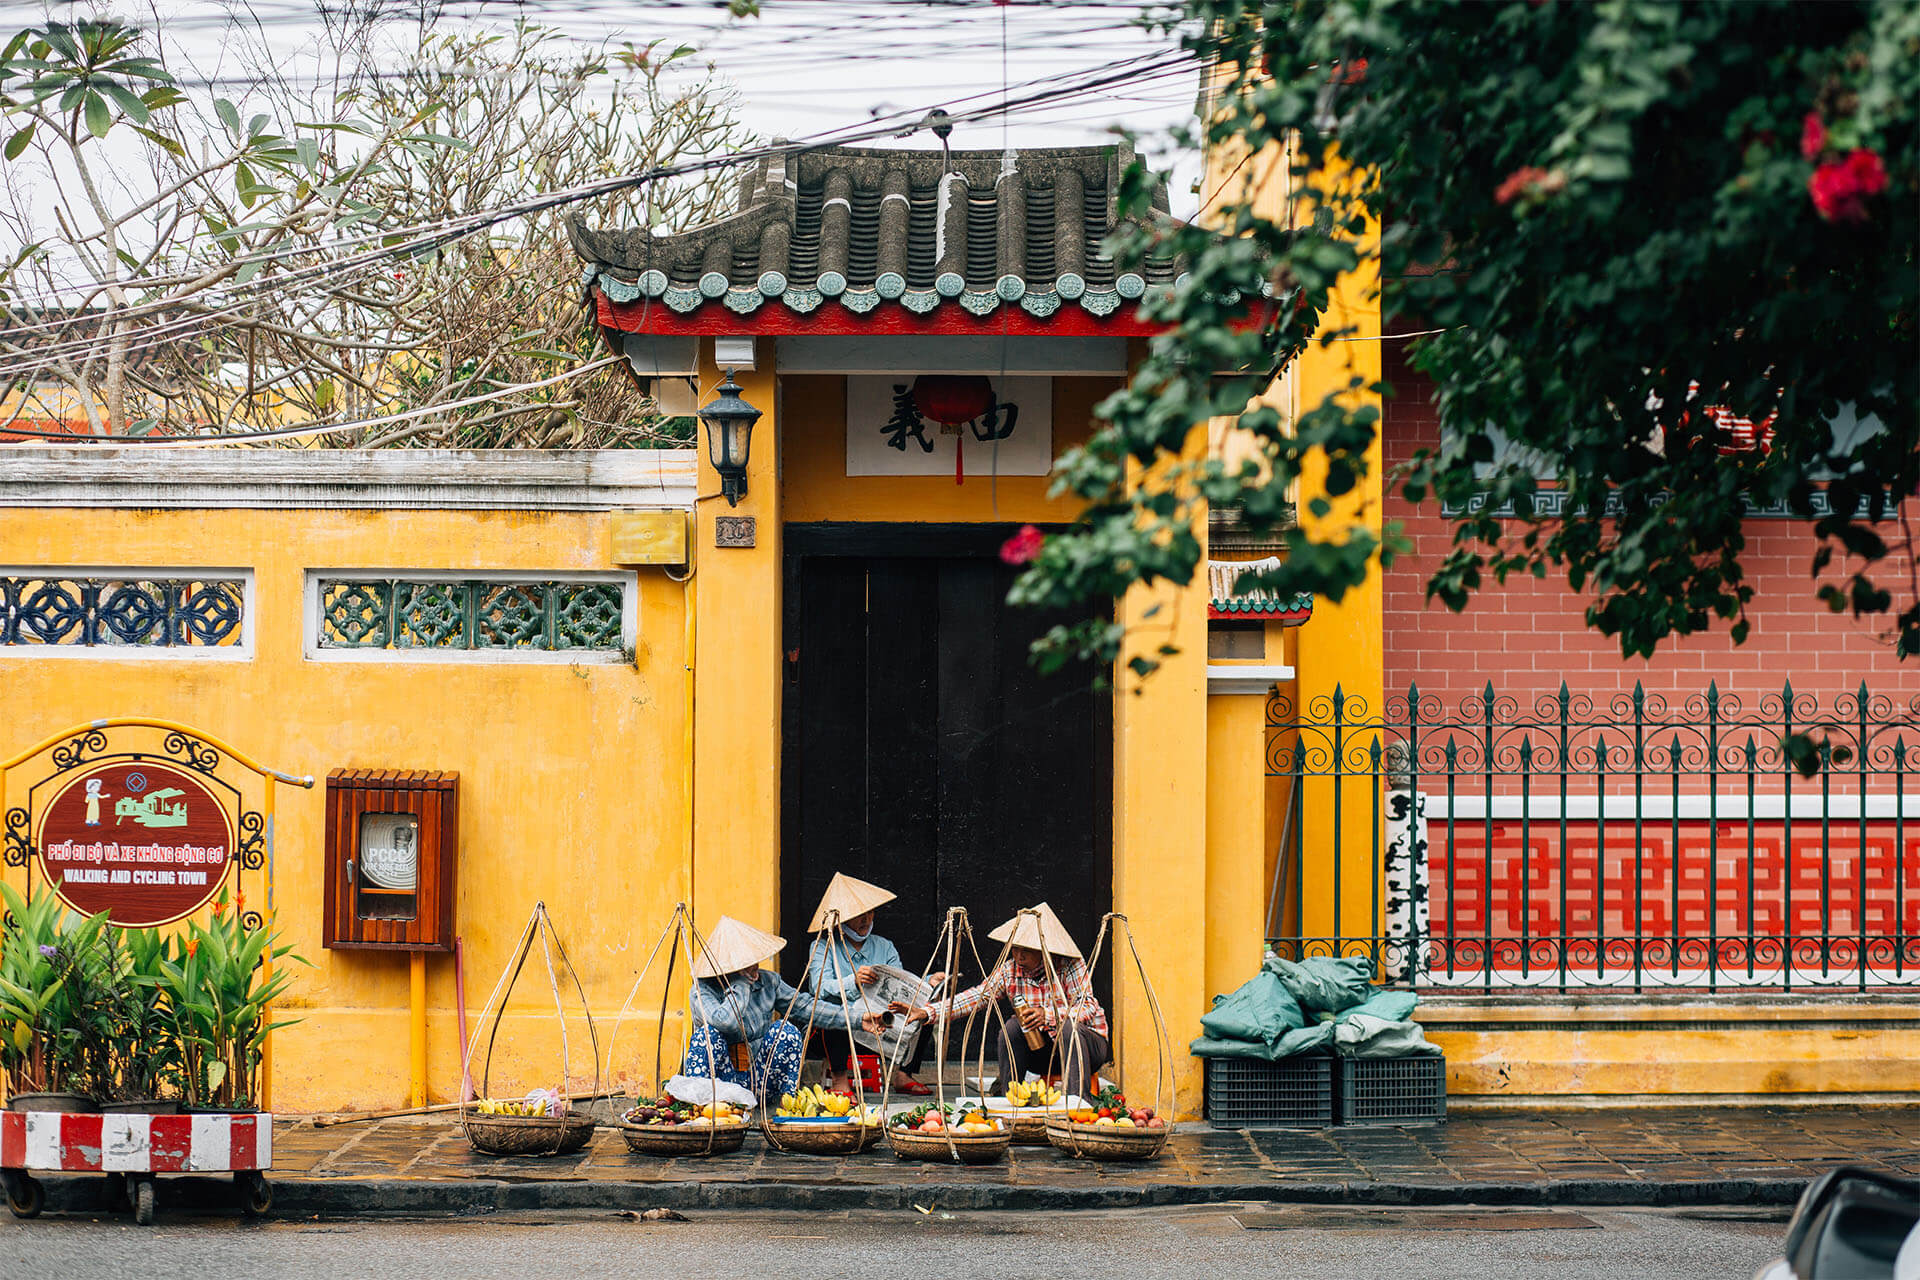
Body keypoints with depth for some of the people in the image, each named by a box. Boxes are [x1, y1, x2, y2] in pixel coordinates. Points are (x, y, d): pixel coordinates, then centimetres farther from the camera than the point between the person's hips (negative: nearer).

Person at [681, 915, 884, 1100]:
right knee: (708, 1034, -29)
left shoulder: (768, 981, 1)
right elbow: (725, 1022, -36)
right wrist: (741, 982, -23)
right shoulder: (702, 991, -16)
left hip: (759, 1081, 4)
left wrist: (856, 1019, -2)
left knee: (785, 1030, -16)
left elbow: (804, 1005, 4)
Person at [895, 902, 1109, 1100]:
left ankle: (1077, 1099, -33)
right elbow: (978, 996, -8)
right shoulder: (1010, 970, -4)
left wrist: (1048, 1015, -39)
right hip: (1041, 1050, 4)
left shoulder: (1071, 966, -16)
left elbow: (1089, 1008, -23)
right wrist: (925, 1013, -18)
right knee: (1013, 1025, -23)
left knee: (1069, 1026, -35)